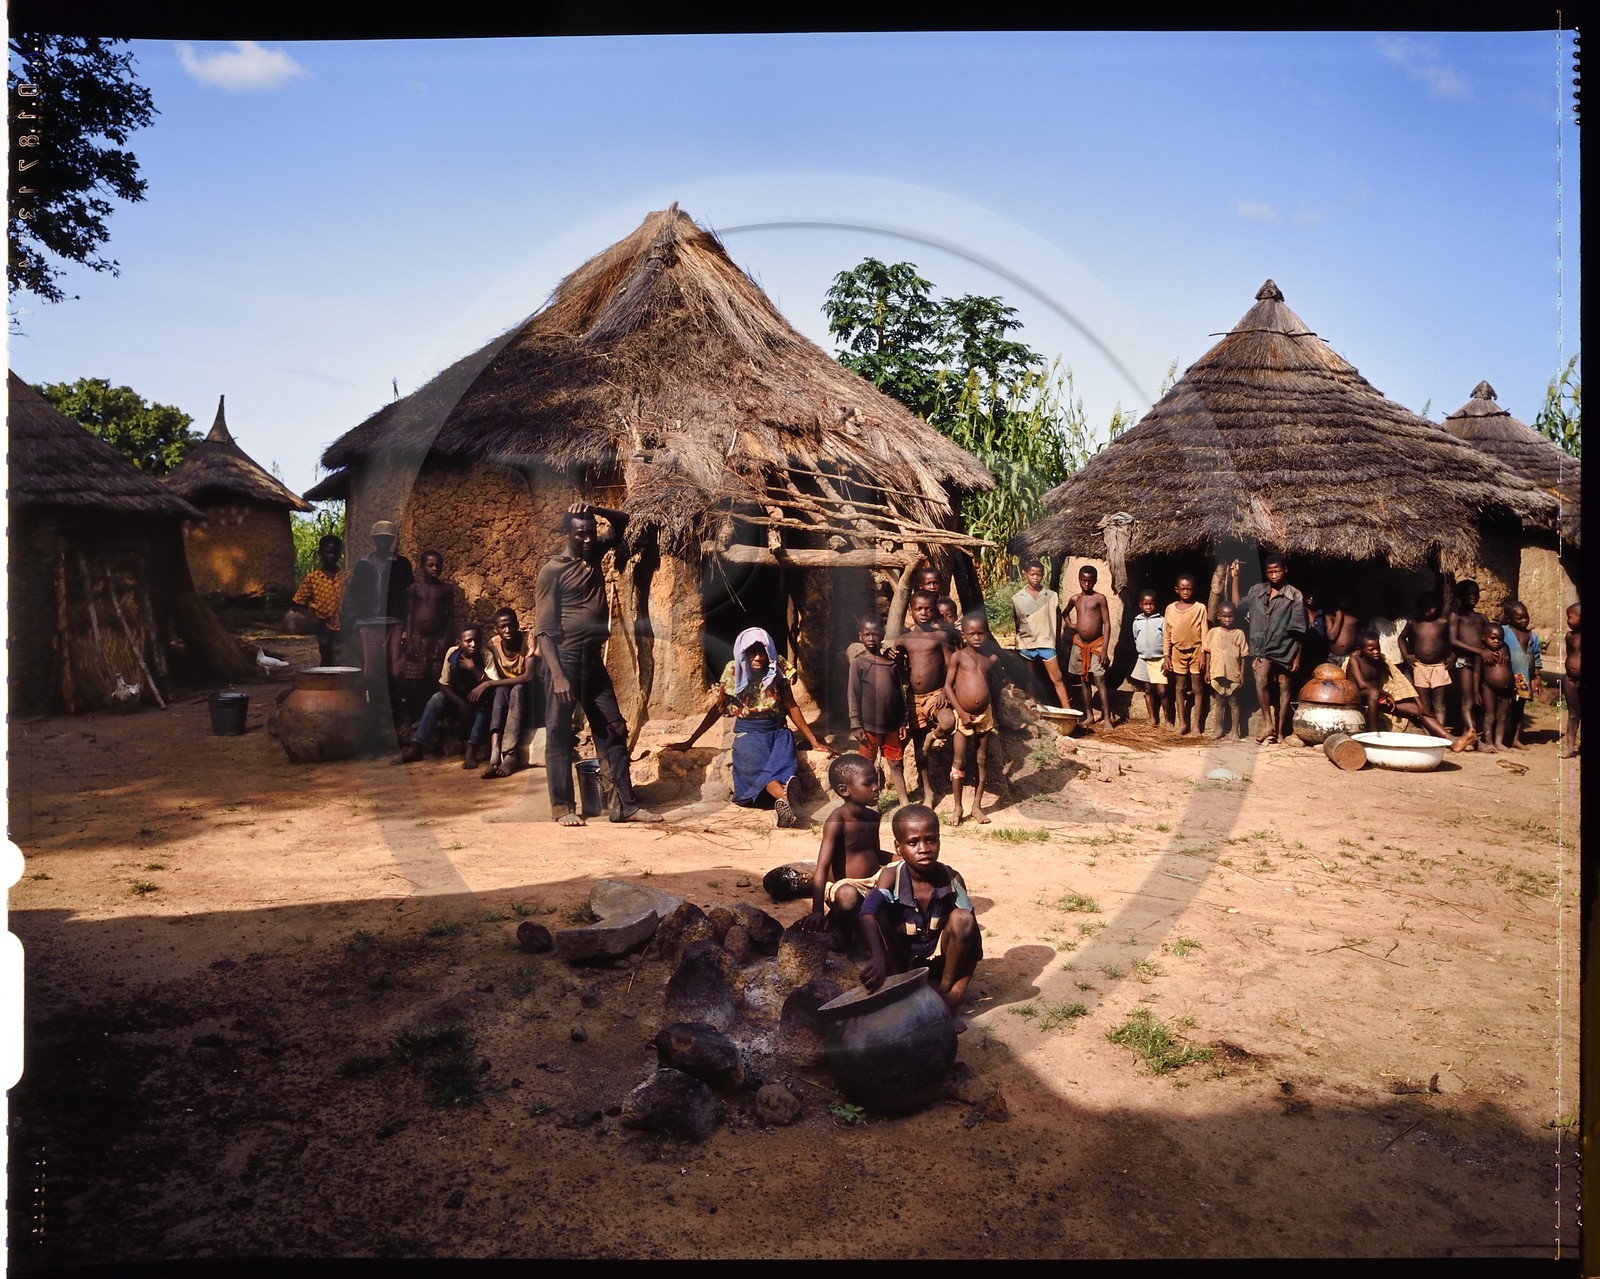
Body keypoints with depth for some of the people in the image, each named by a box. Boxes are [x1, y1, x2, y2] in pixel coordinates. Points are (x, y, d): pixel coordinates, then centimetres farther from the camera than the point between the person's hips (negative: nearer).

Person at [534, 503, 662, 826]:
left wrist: (594, 509, 1)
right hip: (564, 657, -7)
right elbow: (543, 630, -11)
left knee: (613, 730, 4)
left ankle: (625, 804, 7)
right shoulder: (552, 571, -6)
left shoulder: (594, 555, 13)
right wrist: (557, 674, -20)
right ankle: (563, 806, 6)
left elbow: (622, 523, 22)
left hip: (594, 659, 7)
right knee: (560, 733, -2)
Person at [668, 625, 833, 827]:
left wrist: (814, 741, 4)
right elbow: (716, 709, 5)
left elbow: (792, 708, 7)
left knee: (782, 764, -35)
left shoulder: (778, 670, 1)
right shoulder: (734, 672, -1)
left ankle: (783, 802, -64)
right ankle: (785, 797, -65)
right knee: (759, 766, -36)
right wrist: (688, 741, 3)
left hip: (778, 730, 1)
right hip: (748, 733, -1)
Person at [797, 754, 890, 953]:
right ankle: (844, 937, -11)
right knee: (849, 896, -40)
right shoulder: (837, 820, -17)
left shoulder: (873, 817, 8)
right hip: (845, 884, -8)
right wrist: (817, 911, -33)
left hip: (875, 880, 8)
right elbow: (822, 866, -25)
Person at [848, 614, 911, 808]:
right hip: (869, 725, -3)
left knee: (896, 763, 11)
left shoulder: (892, 664, 6)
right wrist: (856, 725, -10)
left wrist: (903, 723, 6)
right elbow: (852, 696, -6)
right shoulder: (858, 664, -4)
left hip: (891, 724, 3)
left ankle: (905, 801, 19)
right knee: (868, 766, 7)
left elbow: (900, 694, 9)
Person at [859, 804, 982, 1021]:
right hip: (900, 958, -1)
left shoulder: (952, 879, -16)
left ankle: (944, 990, -11)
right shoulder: (891, 875, -20)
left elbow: (972, 937, -13)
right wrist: (878, 956, -57)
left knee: (962, 918, -26)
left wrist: (958, 990, -22)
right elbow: (868, 912, -39)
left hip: (938, 960, 1)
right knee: (879, 915, -27)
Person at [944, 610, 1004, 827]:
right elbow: (948, 686, -7)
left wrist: (994, 717, 10)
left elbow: (995, 689, 12)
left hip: (985, 714, 3)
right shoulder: (957, 656, -5)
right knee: (959, 762, -1)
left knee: (982, 760, 9)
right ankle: (958, 807, 10)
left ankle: (977, 805, 21)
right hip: (963, 715, -3)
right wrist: (961, 712, -12)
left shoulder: (992, 659, 5)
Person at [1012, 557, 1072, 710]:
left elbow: (1057, 619, 6)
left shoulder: (1051, 596, -3)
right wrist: (1018, 642, 9)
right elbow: (1015, 623, 8)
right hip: (1026, 645, 1)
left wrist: (1055, 638, 5)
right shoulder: (1017, 599, -2)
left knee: (1057, 679, -3)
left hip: (1046, 643, -1)